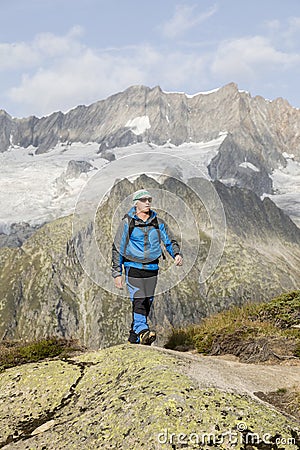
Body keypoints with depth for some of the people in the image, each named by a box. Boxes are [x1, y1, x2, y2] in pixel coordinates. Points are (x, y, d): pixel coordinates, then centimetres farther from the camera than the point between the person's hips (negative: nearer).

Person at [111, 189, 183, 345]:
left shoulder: (158, 222, 9)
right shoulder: (127, 222, -1)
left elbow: (170, 240, 16)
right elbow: (117, 247, 1)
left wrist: (177, 254, -7)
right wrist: (117, 273, -3)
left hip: (152, 268, 4)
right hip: (133, 266, -4)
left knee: (147, 303, 6)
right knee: (138, 300, -20)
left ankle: (134, 338, 17)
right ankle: (142, 331, -32)